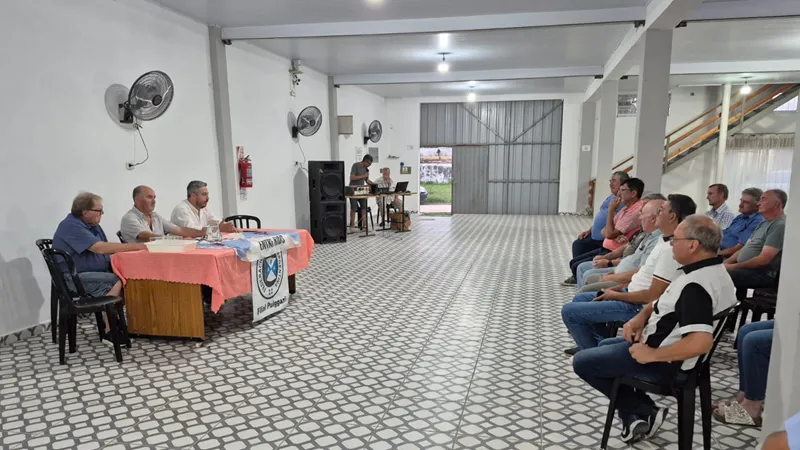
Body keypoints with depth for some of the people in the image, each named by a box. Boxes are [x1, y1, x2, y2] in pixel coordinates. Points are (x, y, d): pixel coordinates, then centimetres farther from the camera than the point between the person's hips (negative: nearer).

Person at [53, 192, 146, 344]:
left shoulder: (92, 225, 13)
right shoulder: (71, 226, -16)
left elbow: (106, 249, 8)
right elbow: (100, 248, -26)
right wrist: (135, 247, -25)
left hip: (97, 272, 9)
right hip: (76, 278, -8)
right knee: (117, 282, -28)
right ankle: (109, 332, -21)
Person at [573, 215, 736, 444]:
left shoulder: (696, 286, -31)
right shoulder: (714, 269, 2)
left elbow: (700, 342, -40)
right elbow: (668, 302, 13)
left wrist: (652, 355, -28)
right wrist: (641, 317, -2)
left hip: (664, 363, -10)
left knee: (582, 361, 1)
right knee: (605, 345, 27)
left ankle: (643, 412, 7)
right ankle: (637, 413, 16)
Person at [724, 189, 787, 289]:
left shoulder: (780, 225, -14)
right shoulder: (764, 223, 18)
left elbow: (763, 260, -21)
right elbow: (745, 248, 18)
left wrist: (734, 267, -16)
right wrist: (726, 262, 3)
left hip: (762, 274, -10)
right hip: (744, 267, 10)